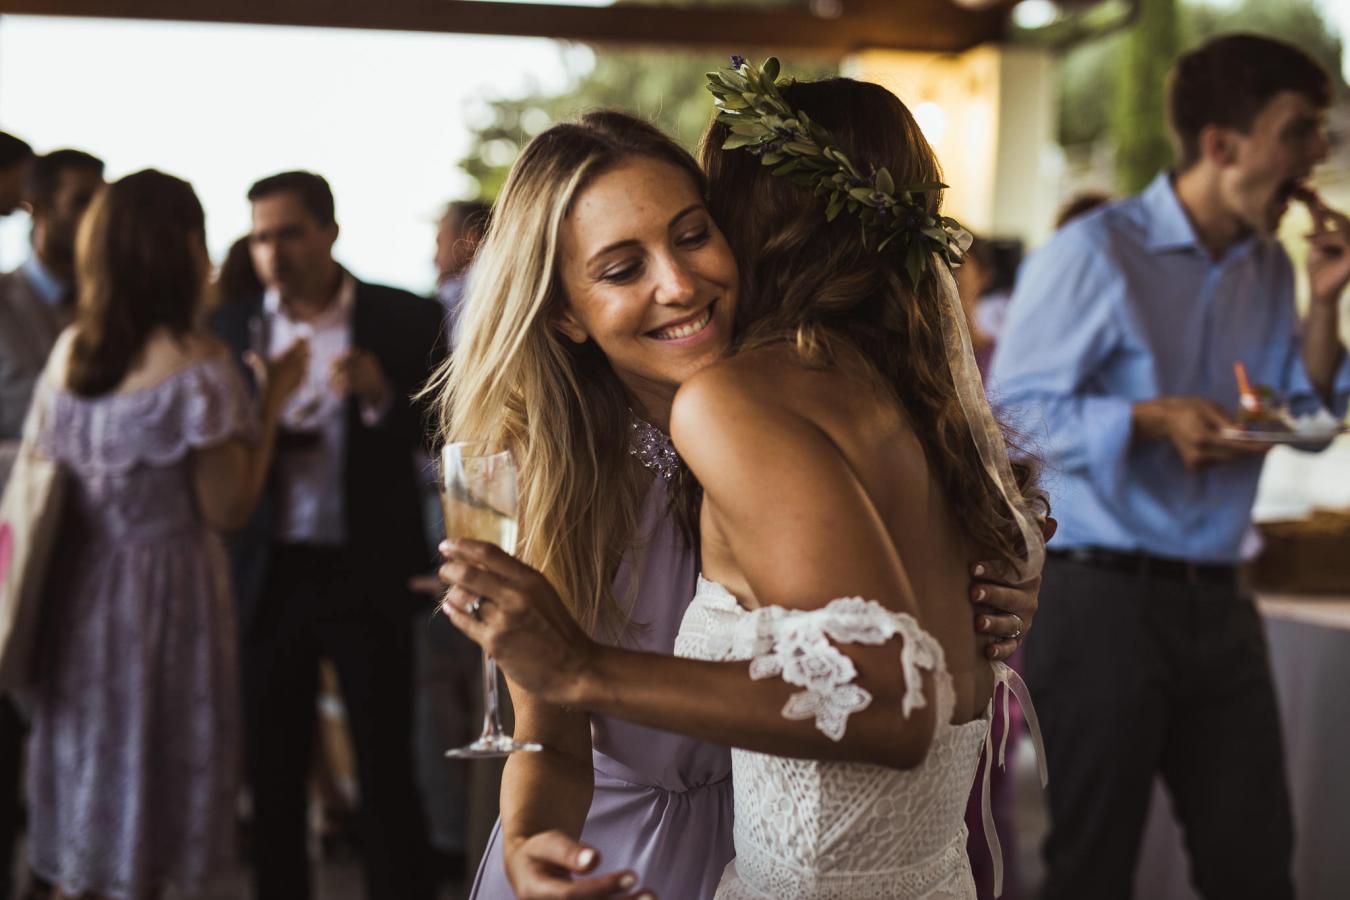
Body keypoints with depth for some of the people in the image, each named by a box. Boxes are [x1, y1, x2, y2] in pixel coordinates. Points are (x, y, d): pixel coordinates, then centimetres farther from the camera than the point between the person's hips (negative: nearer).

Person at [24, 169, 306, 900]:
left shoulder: (69, 351, 3)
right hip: (166, 593, -6)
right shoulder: (195, 364, -15)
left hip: (79, 592, 6)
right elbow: (227, 508, -14)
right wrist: (272, 402, -6)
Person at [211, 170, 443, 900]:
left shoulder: (404, 321, -2)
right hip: (270, 576, 3)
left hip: (368, 574, -3)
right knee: (274, 771, 10)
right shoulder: (233, 326, 6)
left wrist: (380, 396, -21)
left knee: (386, 771, 3)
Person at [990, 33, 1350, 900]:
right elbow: (1012, 410, -13)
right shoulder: (1095, 253, -10)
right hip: (1103, 593, -6)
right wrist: (1150, 418, -23)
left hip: (1217, 604, 6)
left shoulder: (1268, 268, 10)